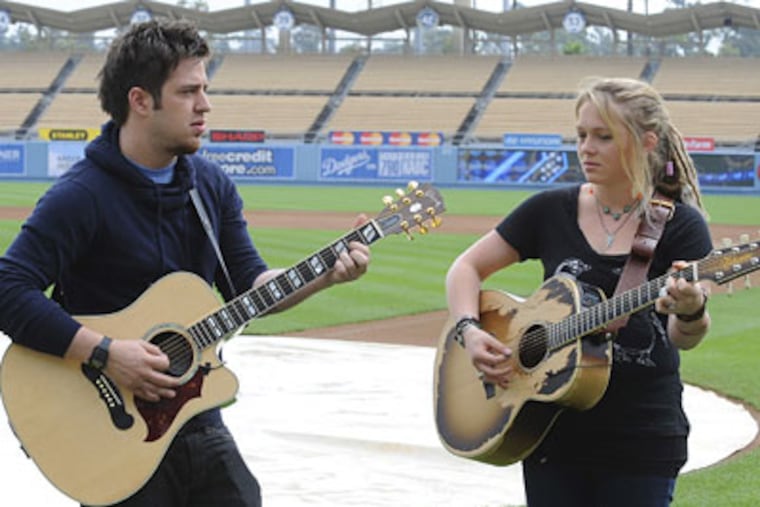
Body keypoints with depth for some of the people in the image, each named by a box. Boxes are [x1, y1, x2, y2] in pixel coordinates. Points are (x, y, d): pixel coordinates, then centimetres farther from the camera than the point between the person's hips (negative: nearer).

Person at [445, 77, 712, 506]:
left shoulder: (681, 226, -5)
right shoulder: (552, 210, 3)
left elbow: (685, 339, -14)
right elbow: (467, 268, 10)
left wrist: (690, 312, -38)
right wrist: (470, 330, -9)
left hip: (642, 442, -2)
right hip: (554, 434, 3)